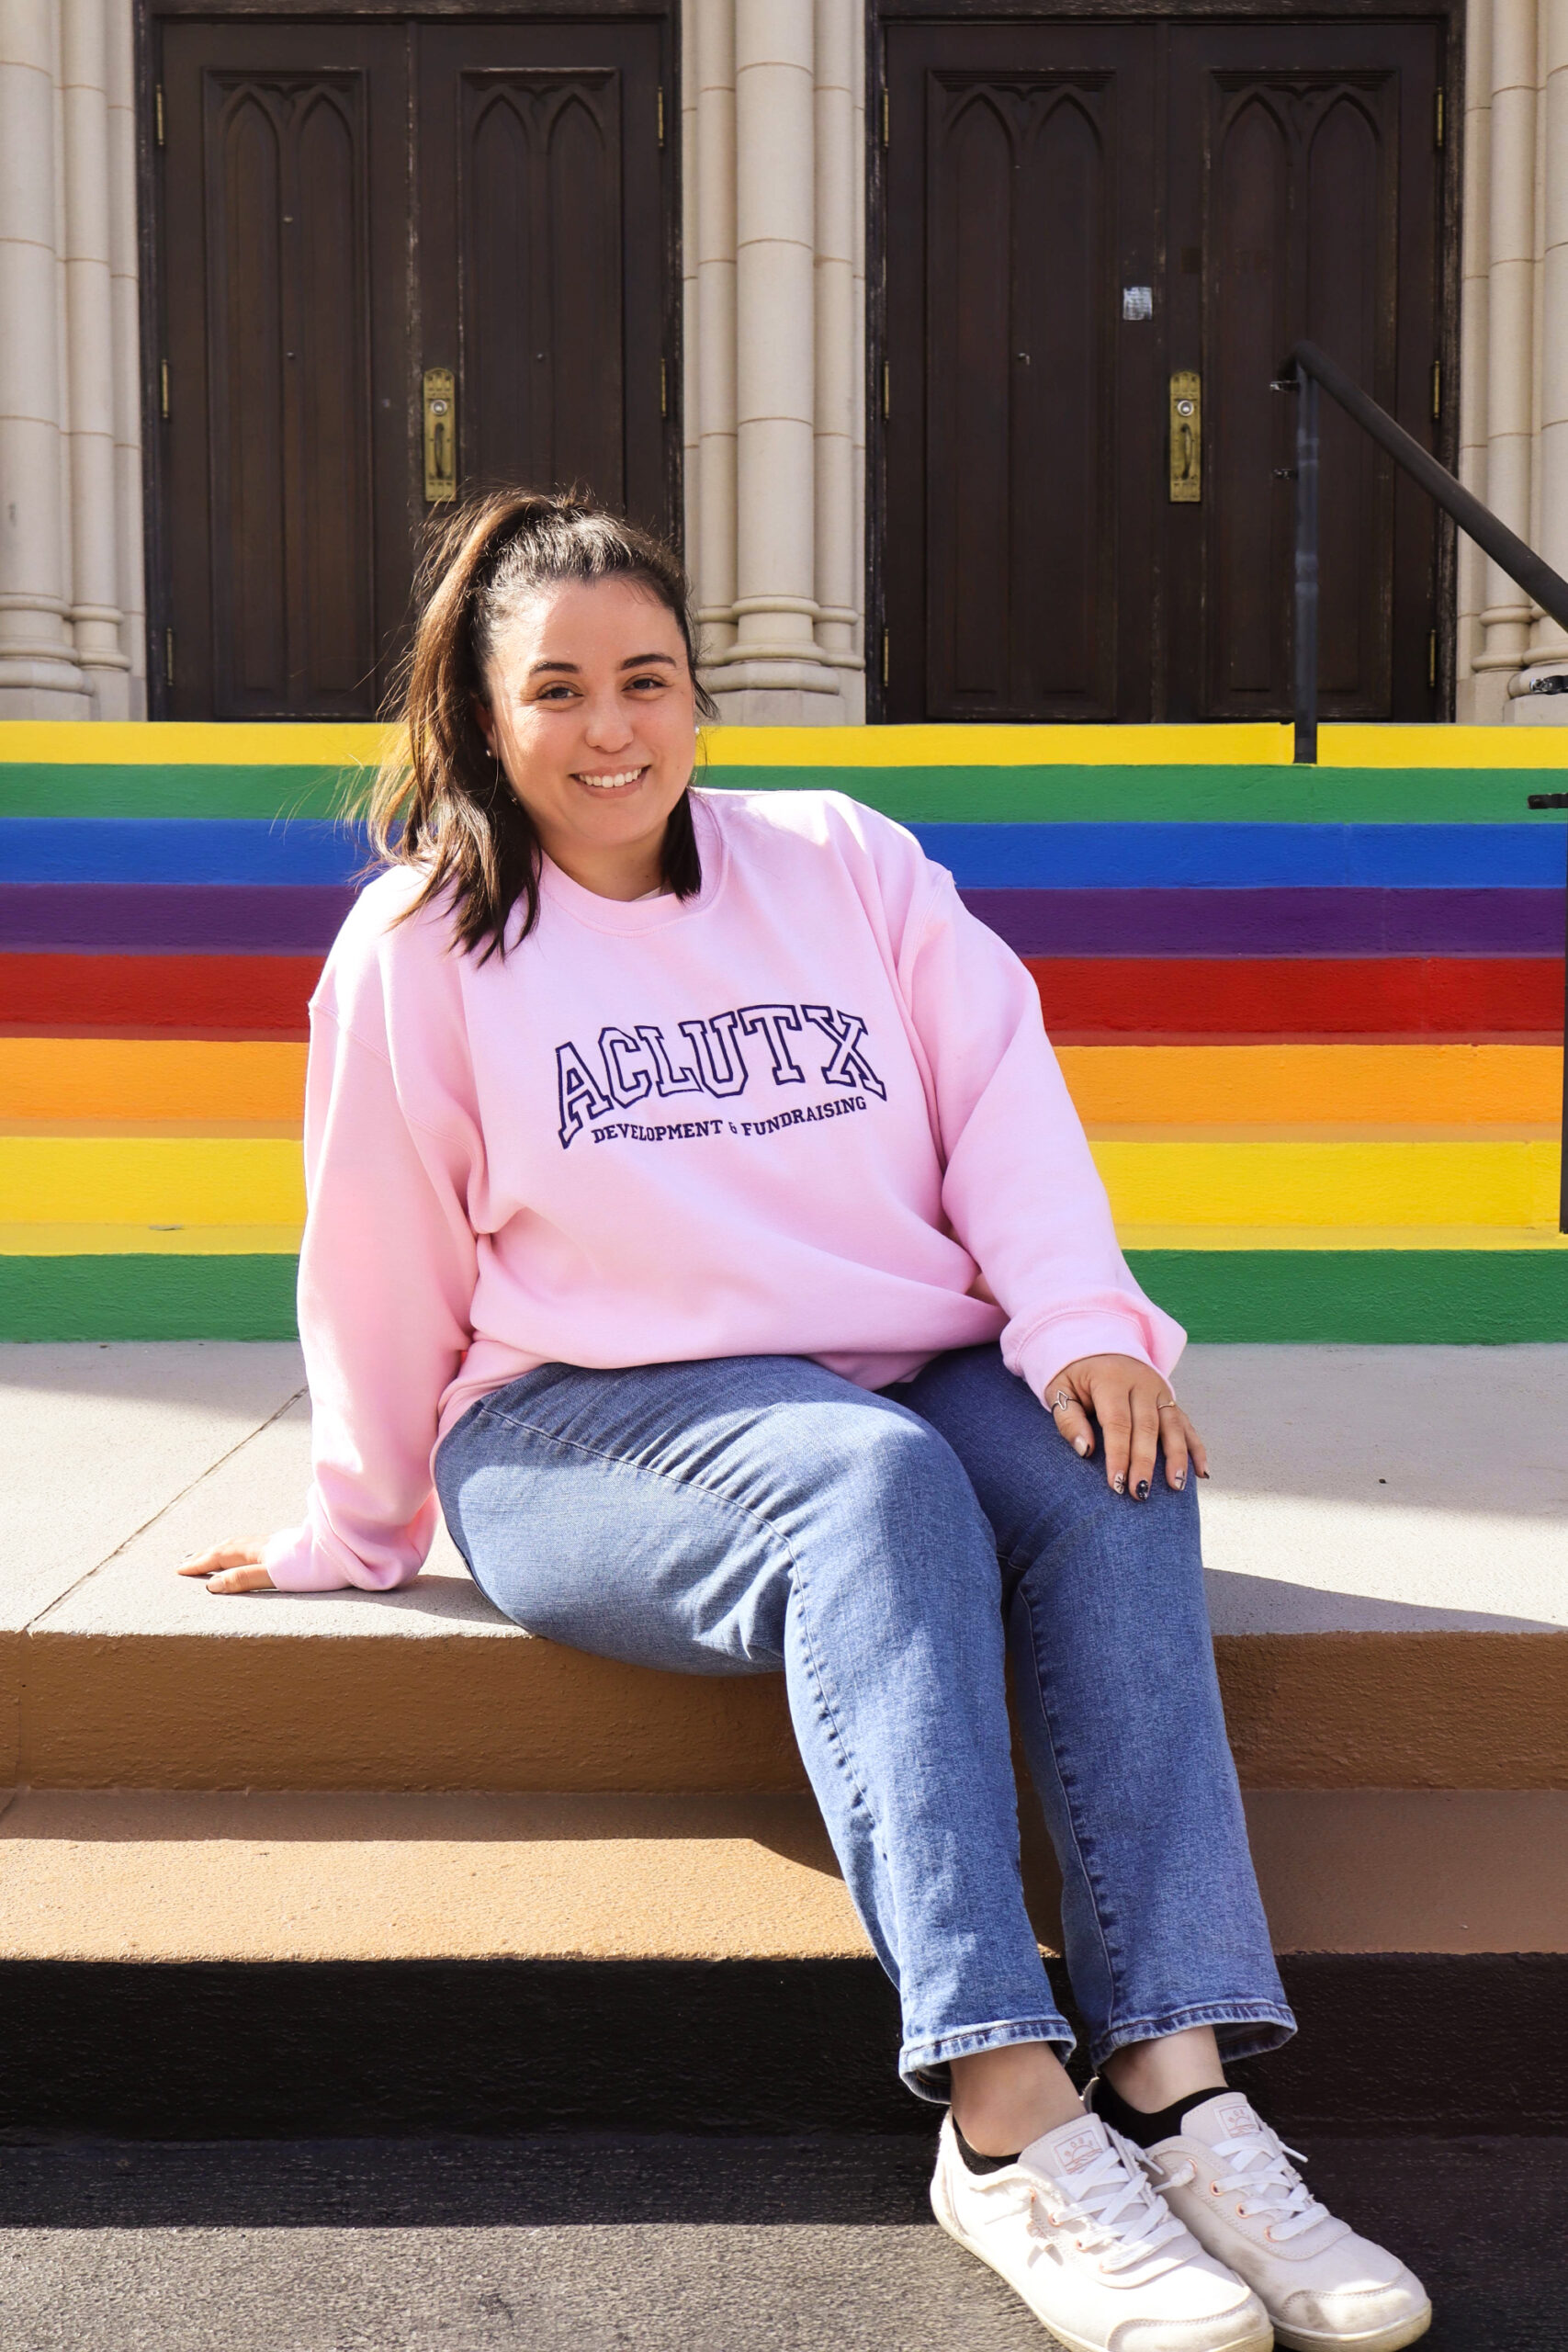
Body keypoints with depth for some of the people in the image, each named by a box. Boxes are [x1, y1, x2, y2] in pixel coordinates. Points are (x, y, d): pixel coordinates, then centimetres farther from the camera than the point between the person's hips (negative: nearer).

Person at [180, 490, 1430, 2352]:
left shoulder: (847, 863, 12)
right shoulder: (420, 944, 5)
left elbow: (1004, 1103, 3)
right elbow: (381, 1276, 9)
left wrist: (1080, 1322, -13)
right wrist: (354, 1536, 16)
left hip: (917, 1377, 4)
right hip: (587, 1427, -3)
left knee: (1111, 1479, -29)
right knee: (873, 1483, -35)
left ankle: (1176, 2080, -33)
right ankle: (1006, 2126, -39)